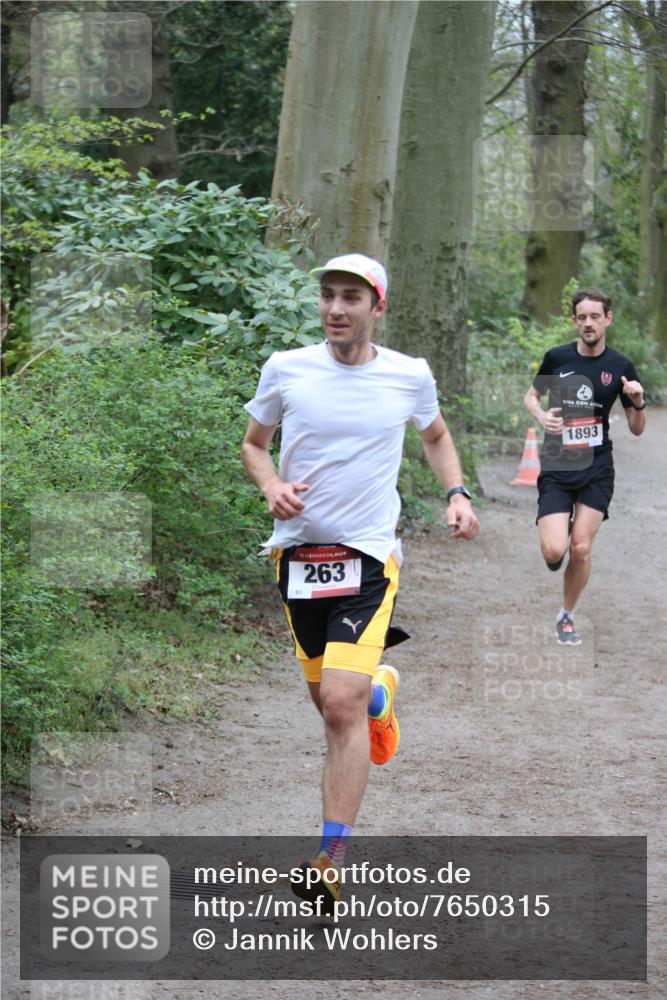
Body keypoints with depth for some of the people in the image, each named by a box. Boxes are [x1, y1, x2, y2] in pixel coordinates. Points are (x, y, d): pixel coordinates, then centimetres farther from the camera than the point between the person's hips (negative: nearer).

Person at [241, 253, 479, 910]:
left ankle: (331, 859, -16)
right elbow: (253, 443, 13)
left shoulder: (410, 375, 0)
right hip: (299, 550, 3)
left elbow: (436, 438, 21)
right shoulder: (285, 369, -1)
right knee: (330, 700, 13)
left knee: (342, 704, -18)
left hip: (369, 555, -2)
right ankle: (379, 691, 51)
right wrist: (272, 487, -8)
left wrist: (457, 494, 4)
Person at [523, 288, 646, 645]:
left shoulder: (621, 366, -1)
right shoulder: (557, 357, -3)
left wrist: (638, 403, -16)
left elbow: (637, 429, 5)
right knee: (554, 551, -14)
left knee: (581, 549, -4)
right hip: (556, 467, -1)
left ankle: (567, 616, 19)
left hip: (597, 468, 1)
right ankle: (558, 531, 24)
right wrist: (540, 415, -7)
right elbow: (531, 395, 15)